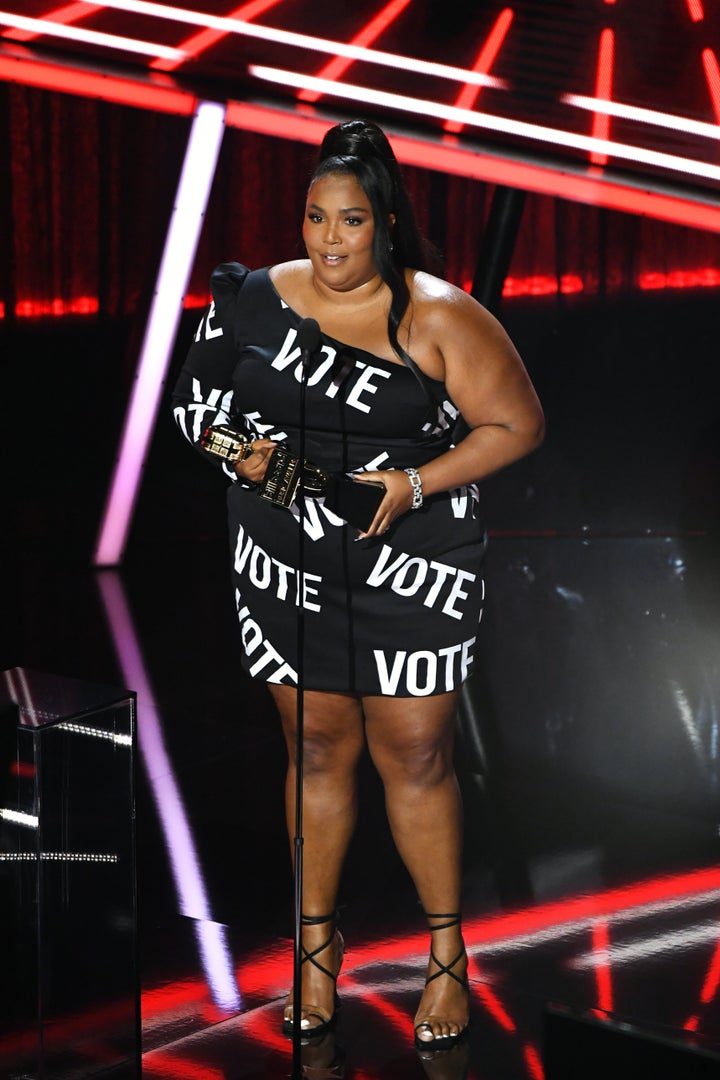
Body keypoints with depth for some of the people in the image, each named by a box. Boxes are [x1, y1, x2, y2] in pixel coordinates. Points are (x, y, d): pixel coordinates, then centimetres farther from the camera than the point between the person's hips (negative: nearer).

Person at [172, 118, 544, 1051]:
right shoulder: (257, 297, 1)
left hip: (408, 568, -3)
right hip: (283, 563, 3)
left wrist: (415, 482, -19)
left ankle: (447, 950, 19)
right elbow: (196, 395, 13)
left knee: (414, 756, 3)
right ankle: (317, 937, 29)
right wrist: (236, 447, -9)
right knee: (316, 747, 13)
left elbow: (517, 424, -7)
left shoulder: (434, 317, -10)